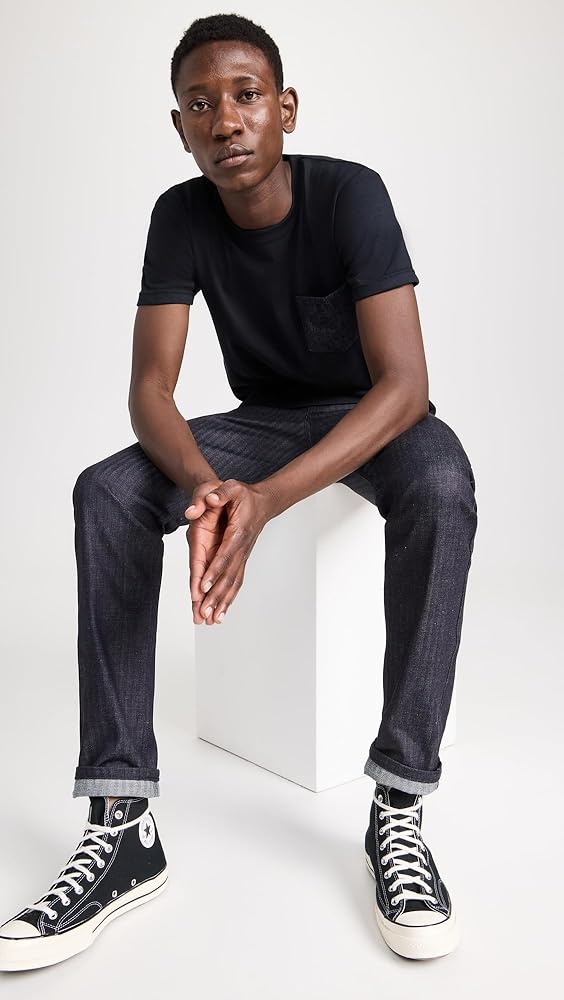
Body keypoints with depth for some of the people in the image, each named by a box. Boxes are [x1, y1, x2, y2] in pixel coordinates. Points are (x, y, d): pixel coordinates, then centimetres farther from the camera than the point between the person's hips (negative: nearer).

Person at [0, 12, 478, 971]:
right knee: (106, 492, -22)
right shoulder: (181, 218, -10)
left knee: (442, 487, -38)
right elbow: (149, 387, -17)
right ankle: (123, 826, -24)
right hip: (263, 419, 3)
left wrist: (265, 499, -44)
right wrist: (204, 486, -40)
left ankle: (398, 808, -29)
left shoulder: (350, 193, -21)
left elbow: (403, 383, -30)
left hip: (373, 418, -3)